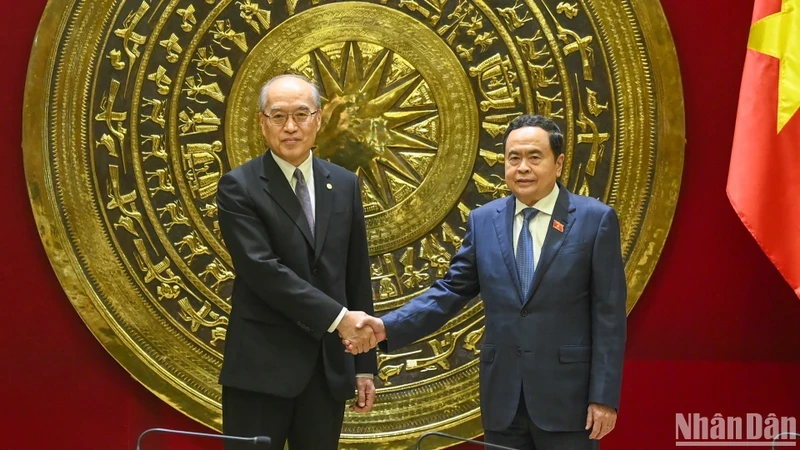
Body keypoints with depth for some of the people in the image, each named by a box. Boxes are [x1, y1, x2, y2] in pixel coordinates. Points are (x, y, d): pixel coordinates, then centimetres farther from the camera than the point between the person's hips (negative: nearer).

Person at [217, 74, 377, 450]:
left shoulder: (344, 185, 10)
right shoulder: (239, 187, -4)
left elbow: (357, 278, 12)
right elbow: (262, 269, -15)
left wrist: (365, 365, 11)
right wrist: (338, 317, -19)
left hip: (328, 367, 4)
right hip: (261, 366, -4)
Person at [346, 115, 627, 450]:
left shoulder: (596, 220, -3)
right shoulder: (484, 221, 8)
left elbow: (608, 316, -5)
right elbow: (451, 291, 7)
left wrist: (604, 396, -9)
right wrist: (388, 327, -7)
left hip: (567, 394, -3)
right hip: (502, 396, 3)